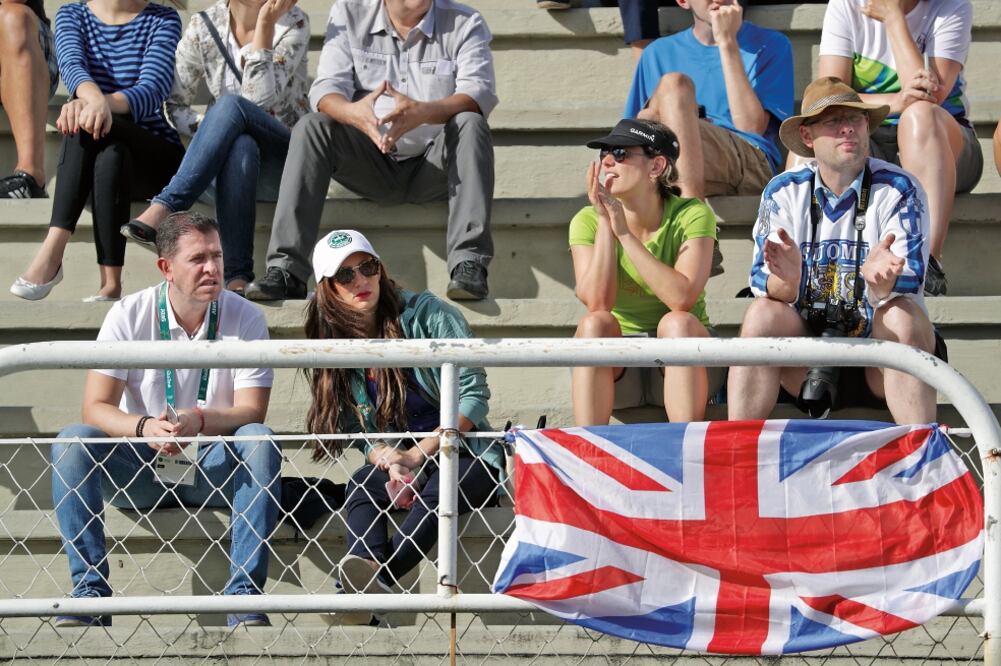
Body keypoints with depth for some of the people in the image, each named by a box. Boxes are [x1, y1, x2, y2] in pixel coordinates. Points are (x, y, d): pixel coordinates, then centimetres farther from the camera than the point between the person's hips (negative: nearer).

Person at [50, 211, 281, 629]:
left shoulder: (245, 319, -7)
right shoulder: (129, 316, -7)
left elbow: (251, 412, -12)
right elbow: (95, 407, -12)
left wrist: (200, 420, -34)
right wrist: (145, 427, -33)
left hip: (215, 468, 0)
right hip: (140, 467, 1)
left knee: (259, 441, -31)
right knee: (71, 443, -26)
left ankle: (245, 594, -33)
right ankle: (89, 590, -27)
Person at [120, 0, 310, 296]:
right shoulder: (203, 27, 2)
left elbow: (260, 98, -18)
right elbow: (174, 105, 5)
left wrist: (265, 24, -21)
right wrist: (212, 129, -13)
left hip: (286, 157, -2)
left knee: (231, 104, -33)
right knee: (241, 147, -38)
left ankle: (163, 208, -42)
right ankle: (237, 276, -45)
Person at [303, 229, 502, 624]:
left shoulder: (428, 316, -4)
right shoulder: (333, 346, 8)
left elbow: (474, 396, -10)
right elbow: (361, 432, 6)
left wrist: (418, 455, -18)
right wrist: (391, 464, -18)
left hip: (461, 450, -3)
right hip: (400, 460, 3)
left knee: (440, 488, -36)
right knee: (361, 485, -29)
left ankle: (375, 579, -56)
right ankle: (369, 574, -57)